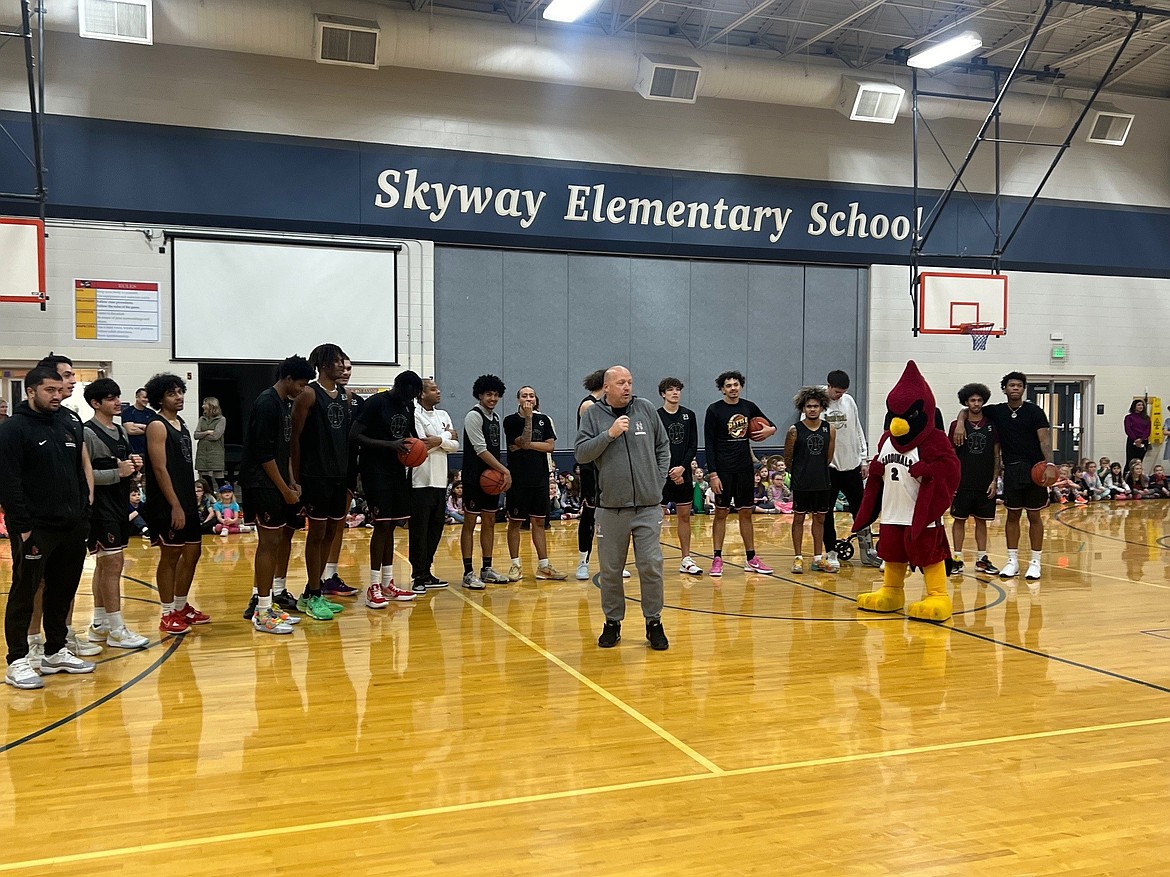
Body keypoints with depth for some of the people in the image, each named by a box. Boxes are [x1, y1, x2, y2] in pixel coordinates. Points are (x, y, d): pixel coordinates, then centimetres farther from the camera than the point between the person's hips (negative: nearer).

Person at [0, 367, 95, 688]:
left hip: (72, 528, 7)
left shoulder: (70, 424, 12)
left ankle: (56, 652, 26)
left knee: (63, 592, 14)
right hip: (35, 529, -6)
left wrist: (83, 512, 11)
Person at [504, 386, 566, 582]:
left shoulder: (544, 420, 7)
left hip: (540, 478, 3)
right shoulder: (511, 421, -3)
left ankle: (543, 566, 11)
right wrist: (528, 417, -16)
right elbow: (524, 442, -15)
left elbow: (550, 446, -2)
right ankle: (516, 565, 11)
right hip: (517, 479, -3)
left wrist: (527, 445, -11)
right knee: (515, 522, 3)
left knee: (539, 522, 8)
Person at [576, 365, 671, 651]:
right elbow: (581, 454, -5)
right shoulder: (593, 414, 2)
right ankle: (612, 622, 23)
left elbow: (663, 447, 14)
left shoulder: (646, 409, 6)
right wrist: (610, 434, -14)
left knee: (651, 566, 0)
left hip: (648, 506, 1)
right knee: (610, 570, 8)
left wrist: (659, 479, 6)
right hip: (611, 507, 0)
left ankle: (654, 622, 14)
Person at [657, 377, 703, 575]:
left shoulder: (689, 415, 8)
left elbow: (693, 446, 5)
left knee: (684, 516, 8)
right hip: (662, 475, -4)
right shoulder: (656, 416, -4)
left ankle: (686, 560, 15)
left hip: (683, 474, 4)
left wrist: (682, 467, -9)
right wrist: (670, 473, -10)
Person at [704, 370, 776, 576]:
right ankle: (717, 559, 6)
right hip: (723, 468, -4)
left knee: (746, 513, 9)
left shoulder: (749, 407, 6)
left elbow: (770, 425, 21)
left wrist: (770, 430, -4)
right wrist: (712, 473, -13)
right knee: (721, 513, 1)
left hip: (745, 467, 4)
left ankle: (751, 559, 15)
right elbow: (709, 444, -7)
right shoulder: (714, 410, -5)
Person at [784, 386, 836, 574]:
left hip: (823, 482, 3)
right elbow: (787, 458, 2)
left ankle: (818, 559, 18)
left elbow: (828, 456, 13)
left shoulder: (829, 429, 1)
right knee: (799, 518, 4)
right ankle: (798, 558, 12)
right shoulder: (795, 430, -8)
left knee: (820, 519, 10)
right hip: (801, 483, -3)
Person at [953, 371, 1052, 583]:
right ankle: (1012, 561, 14)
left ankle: (1035, 562, 10)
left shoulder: (1034, 412, -2)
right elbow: (967, 410, 15)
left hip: (1034, 469, -3)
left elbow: (1044, 439, -8)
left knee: (1034, 516, 3)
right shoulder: (997, 411, 6)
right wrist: (960, 422, -7)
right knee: (1012, 515, 7)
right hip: (1011, 469, 3)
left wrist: (1049, 462, -24)